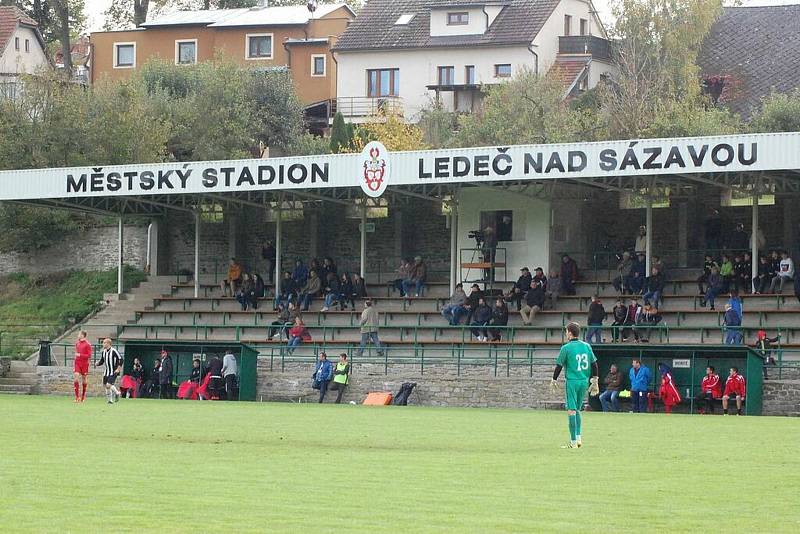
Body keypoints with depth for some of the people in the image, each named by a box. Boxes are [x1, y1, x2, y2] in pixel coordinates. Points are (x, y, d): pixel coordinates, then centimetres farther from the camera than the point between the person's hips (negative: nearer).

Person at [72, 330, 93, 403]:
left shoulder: (87, 344, -6)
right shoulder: (77, 343, 12)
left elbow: (89, 356, -9)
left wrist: (80, 355, -17)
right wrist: (74, 362, 19)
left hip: (84, 364, -4)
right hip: (77, 363, 4)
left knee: (84, 380, 5)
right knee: (76, 378, -13)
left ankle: (83, 397, 19)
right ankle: (77, 396, -13)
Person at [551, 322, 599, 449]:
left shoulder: (566, 348, -7)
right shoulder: (586, 346, 7)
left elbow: (559, 366, -3)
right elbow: (594, 364, 9)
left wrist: (554, 380, 10)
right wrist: (594, 380, 16)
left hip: (572, 381, -5)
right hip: (584, 381, 5)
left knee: (571, 411, -4)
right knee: (577, 410, 18)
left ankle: (573, 441, -7)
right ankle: (578, 438, 13)